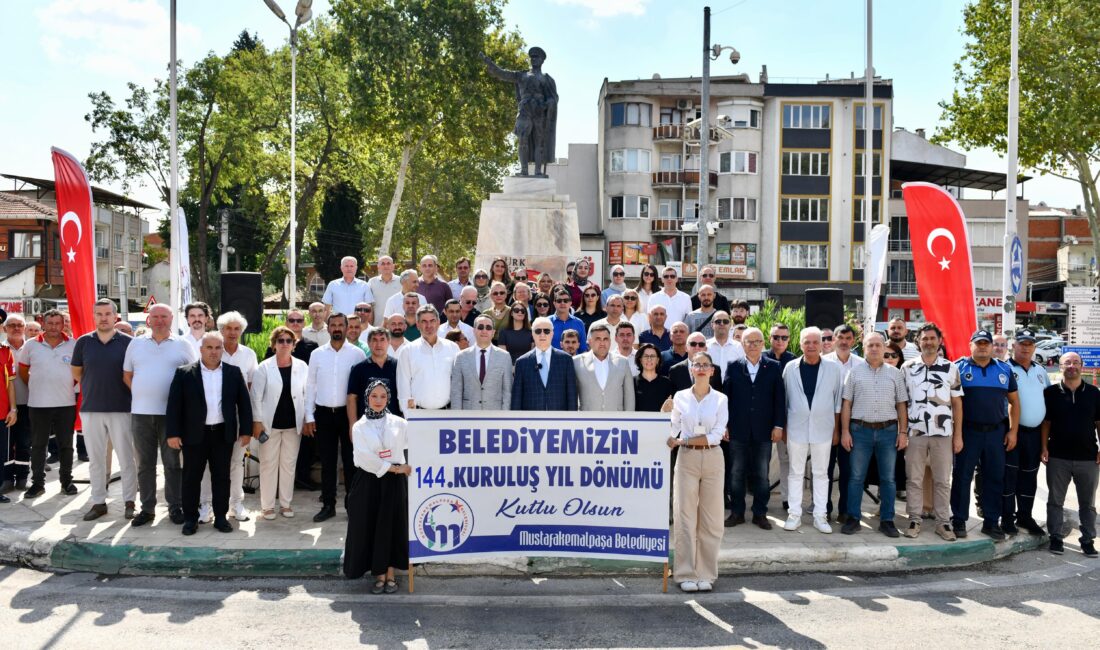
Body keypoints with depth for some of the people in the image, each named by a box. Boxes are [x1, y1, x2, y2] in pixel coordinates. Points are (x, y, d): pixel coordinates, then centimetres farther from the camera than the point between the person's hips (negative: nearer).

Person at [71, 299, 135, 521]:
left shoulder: (127, 342, -2)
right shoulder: (84, 342, 5)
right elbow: (76, 372, 15)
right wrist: (94, 388, 12)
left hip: (121, 409, -2)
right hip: (91, 409, 3)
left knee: (126, 457, 1)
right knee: (95, 459, 9)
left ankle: (130, 501, 10)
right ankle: (98, 502, 19)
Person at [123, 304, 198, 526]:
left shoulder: (182, 345, 2)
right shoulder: (136, 344, 10)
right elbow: (127, 375, 15)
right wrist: (140, 395, 5)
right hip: (141, 412, 3)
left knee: (173, 462, 3)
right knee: (144, 463, 9)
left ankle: (175, 506, 12)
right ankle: (147, 508, 18)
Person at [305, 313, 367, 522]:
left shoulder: (357, 354, -2)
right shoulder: (317, 354, 4)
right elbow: (310, 386, 7)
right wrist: (309, 417, 3)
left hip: (348, 413, -2)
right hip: (323, 413, 2)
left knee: (350, 460, 4)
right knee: (327, 461, 8)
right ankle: (328, 505, 17)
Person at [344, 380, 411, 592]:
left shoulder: (398, 423, 3)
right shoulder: (359, 426, 1)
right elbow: (364, 458, -11)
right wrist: (393, 468, -14)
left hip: (394, 482, 0)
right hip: (369, 481, 0)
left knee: (392, 526, -2)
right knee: (369, 527, -1)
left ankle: (390, 575, 9)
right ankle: (379, 575, 10)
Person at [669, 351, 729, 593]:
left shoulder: (720, 399, 1)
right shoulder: (680, 397, 4)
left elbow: (716, 436, -8)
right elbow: (671, 430, 5)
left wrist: (682, 441, -13)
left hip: (712, 459, 0)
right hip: (686, 458, 0)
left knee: (710, 519, 4)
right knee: (685, 517, 1)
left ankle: (706, 574, 15)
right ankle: (687, 574, 10)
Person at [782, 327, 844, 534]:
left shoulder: (834, 368, -1)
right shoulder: (791, 368, 1)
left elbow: (838, 400, 4)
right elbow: (784, 399, 7)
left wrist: (836, 429, 4)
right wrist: (783, 427, 6)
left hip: (823, 429, 0)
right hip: (796, 428, 1)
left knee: (821, 473, 7)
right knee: (795, 472, 6)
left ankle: (820, 516, 14)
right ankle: (794, 514, 14)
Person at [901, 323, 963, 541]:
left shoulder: (951, 368, 5)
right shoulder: (907, 367, 4)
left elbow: (957, 403, 7)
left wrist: (958, 435, 2)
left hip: (943, 433, 0)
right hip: (915, 432, 0)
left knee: (942, 480, 5)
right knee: (914, 479, 4)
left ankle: (943, 522, 13)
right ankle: (914, 520, 13)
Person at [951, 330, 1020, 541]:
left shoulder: (1004, 369, 10)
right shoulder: (959, 367, 1)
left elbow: (1014, 401, 13)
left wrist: (1013, 431, 6)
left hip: (996, 432, 3)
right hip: (968, 431, -3)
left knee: (995, 478, 7)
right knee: (962, 476, 1)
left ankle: (991, 522, 16)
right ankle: (958, 521, 9)